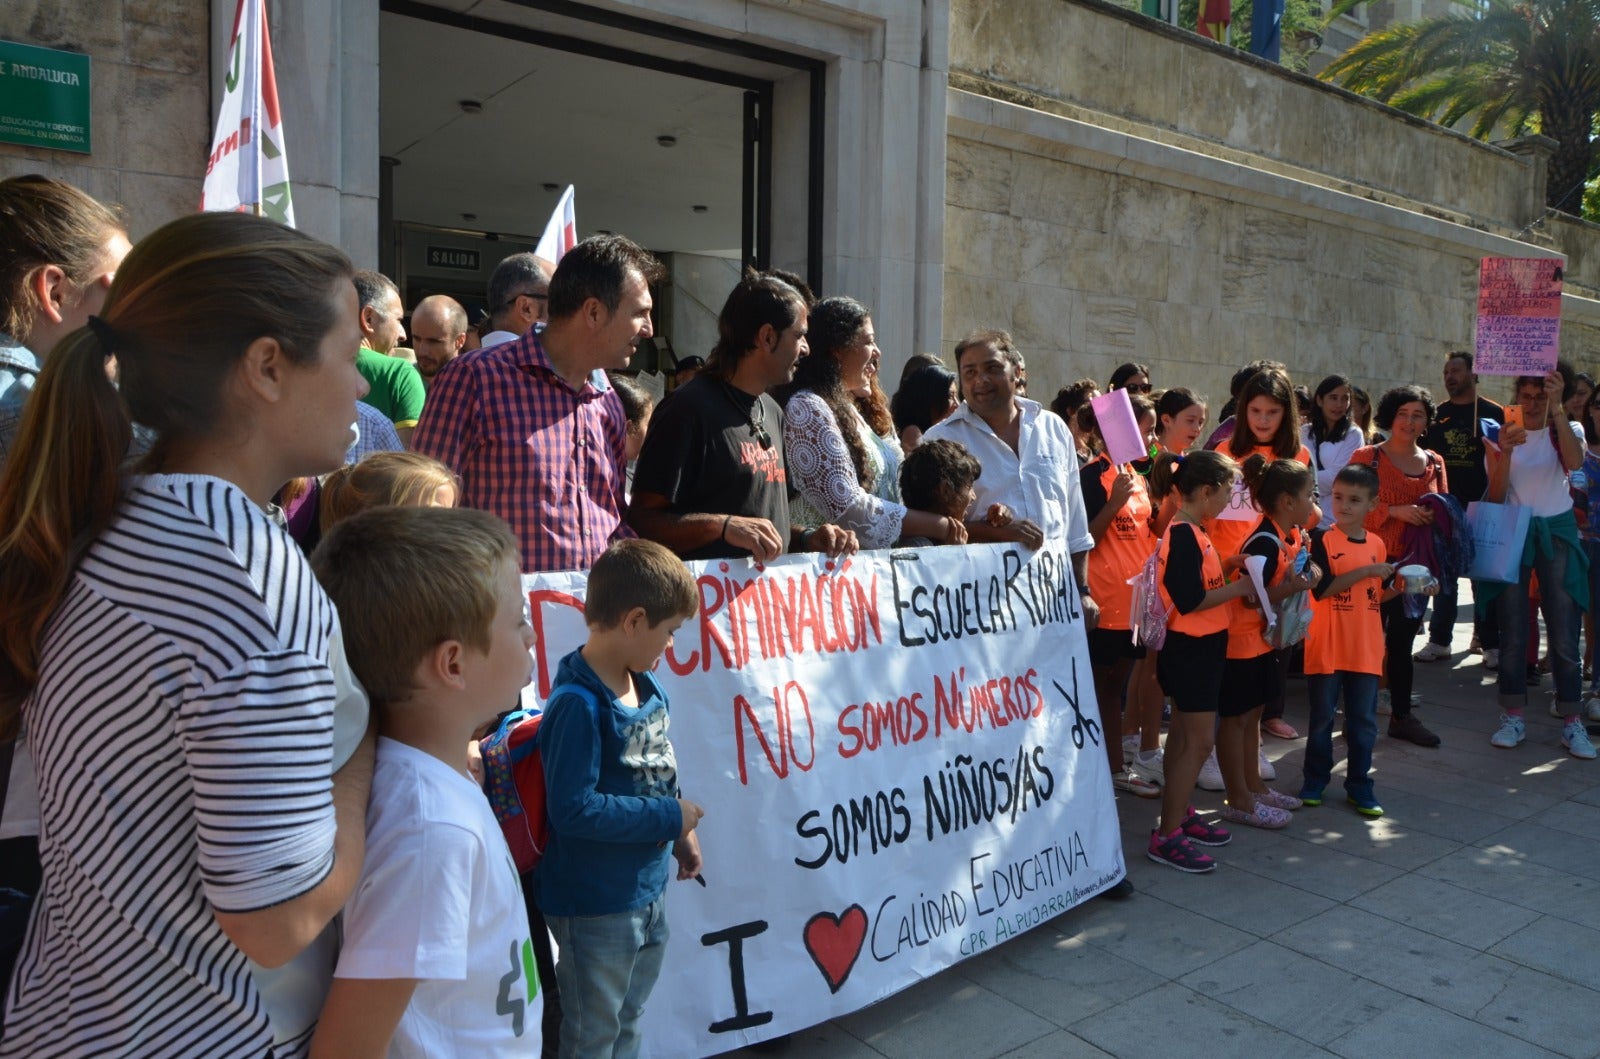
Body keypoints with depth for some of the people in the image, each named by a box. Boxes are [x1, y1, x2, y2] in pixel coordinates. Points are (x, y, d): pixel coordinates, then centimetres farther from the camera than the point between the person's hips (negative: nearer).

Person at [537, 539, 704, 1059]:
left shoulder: (647, 685, 0)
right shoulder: (578, 703, -26)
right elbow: (574, 809, -29)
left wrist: (681, 834, 10)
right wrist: (670, 818, -22)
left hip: (650, 889, 8)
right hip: (596, 905, -8)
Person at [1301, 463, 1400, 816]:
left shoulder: (1378, 545, 7)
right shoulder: (1322, 539, -8)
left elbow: (1380, 594, 14)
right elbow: (1322, 589, -18)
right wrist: (1365, 571, -19)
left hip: (1366, 649, 4)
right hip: (1326, 648, -4)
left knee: (1363, 720, 10)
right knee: (1322, 718, 8)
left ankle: (1359, 786, 22)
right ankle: (1315, 780, 22)